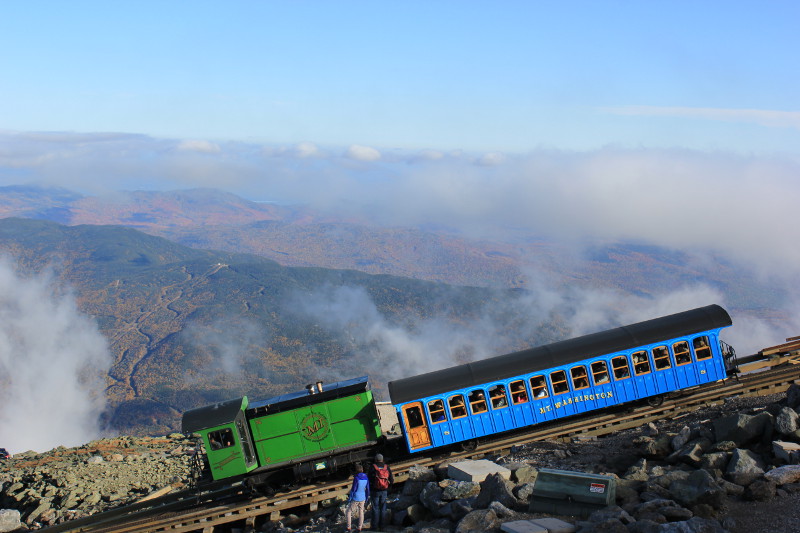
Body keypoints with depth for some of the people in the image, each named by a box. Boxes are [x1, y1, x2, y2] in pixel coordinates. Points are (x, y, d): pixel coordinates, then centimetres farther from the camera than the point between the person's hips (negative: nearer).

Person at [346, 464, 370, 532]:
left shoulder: (356, 478, -19)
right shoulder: (366, 478, -3)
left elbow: (353, 489, -17)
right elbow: (367, 489, 5)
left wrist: (349, 498, -5)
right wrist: (366, 499, 17)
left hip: (355, 499, -5)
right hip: (362, 498, 5)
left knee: (348, 512, 11)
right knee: (361, 512, 19)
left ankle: (349, 527, 9)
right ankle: (360, 527, 22)